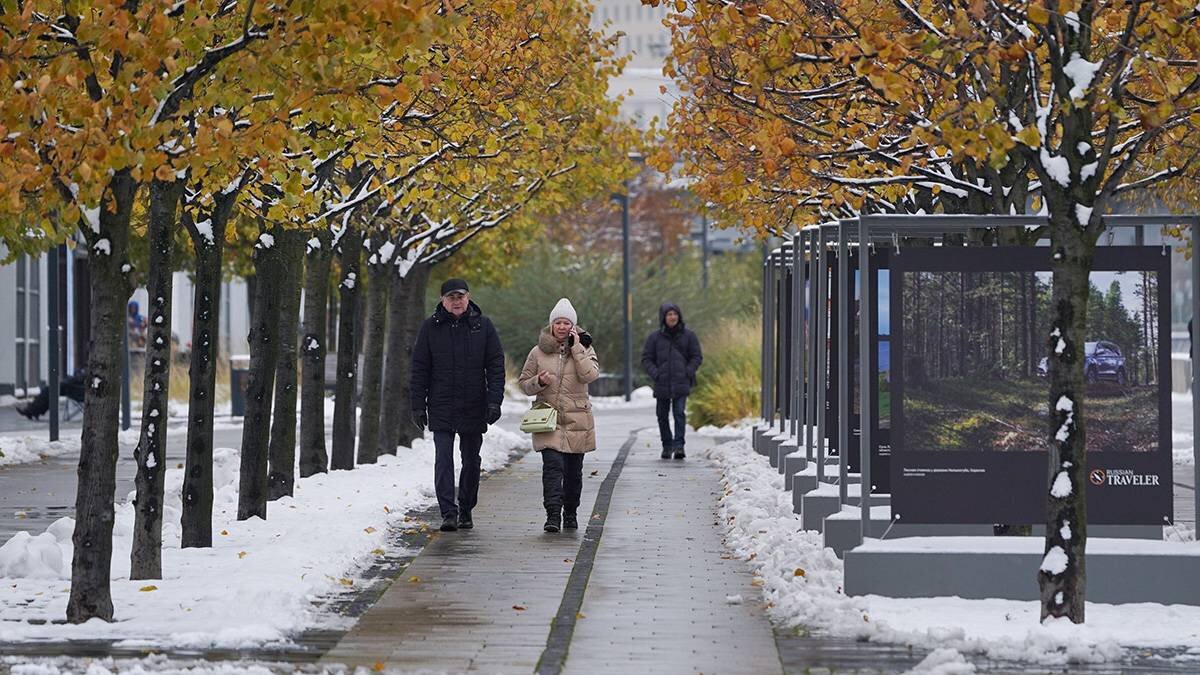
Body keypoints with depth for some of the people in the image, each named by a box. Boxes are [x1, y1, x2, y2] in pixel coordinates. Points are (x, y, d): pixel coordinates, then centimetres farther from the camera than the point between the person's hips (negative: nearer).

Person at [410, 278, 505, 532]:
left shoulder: (483, 326, 2)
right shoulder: (431, 328, 2)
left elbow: (496, 366, 1)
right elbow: (419, 369, 5)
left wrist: (494, 401, -8)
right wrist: (418, 405, -1)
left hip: (474, 407, 1)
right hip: (441, 409, -1)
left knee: (471, 461, 10)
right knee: (443, 460, -10)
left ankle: (466, 510, 24)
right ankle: (448, 513, -12)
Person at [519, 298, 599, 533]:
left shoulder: (584, 349, 4)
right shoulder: (539, 352, 5)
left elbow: (590, 374, -15)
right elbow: (524, 384, 10)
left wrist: (576, 347, -14)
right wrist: (539, 381, -11)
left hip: (577, 420, 1)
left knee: (573, 470, 9)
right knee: (552, 466, -16)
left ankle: (570, 514, 24)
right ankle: (553, 515, -22)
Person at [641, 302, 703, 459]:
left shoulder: (688, 336, 4)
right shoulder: (655, 337, 4)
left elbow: (697, 357, 9)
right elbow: (646, 359, 6)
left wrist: (688, 372, -6)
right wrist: (655, 373, -9)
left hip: (681, 383, -2)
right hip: (662, 384, 2)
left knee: (679, 413, -15)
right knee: (662, 416, 7)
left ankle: (679, 445, -16)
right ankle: (667, 446, 19)